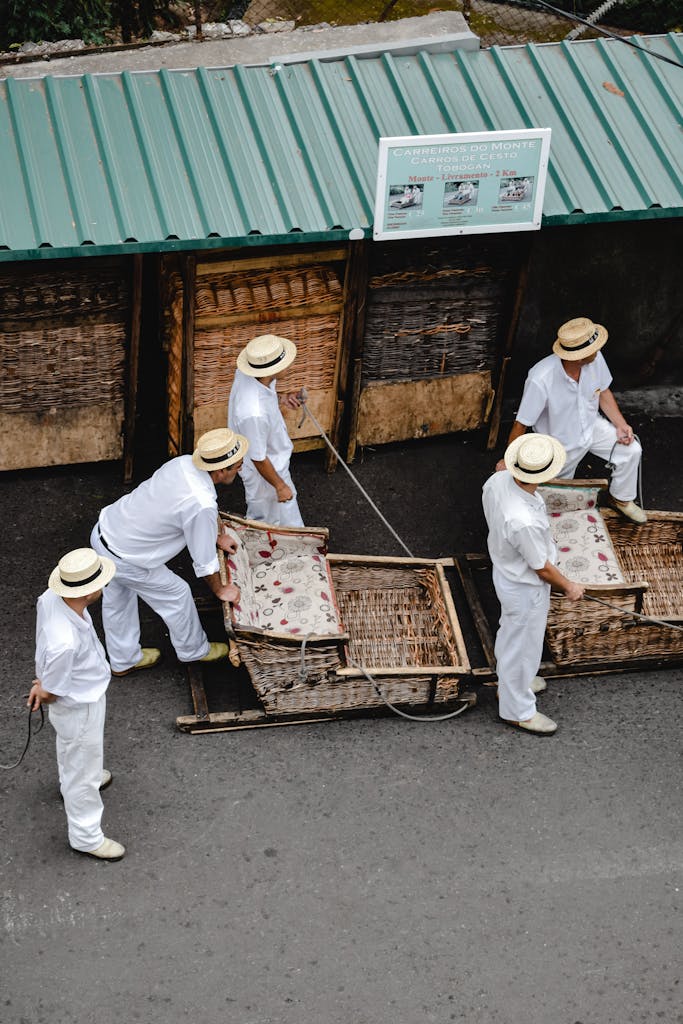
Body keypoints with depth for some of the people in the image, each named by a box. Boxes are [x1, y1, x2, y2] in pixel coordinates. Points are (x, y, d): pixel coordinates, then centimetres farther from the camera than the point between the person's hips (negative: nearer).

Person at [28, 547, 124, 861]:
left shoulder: (51, 597, -23)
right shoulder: (66, 642, -46)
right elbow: (50, 693, -28)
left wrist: (44, 682, 7)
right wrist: (44, 689, -6)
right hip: (80, 708, -8)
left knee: (71, 748, 37)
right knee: (82, 771, 17)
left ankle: (72, 781, 67)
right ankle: (86, 837, 40)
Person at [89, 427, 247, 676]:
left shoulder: (184, 463, -8)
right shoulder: (202, 506, -31)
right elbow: (204, 562, -16)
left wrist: (216, 536, 25)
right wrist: (220, 591, 2)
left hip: (104, 528, 7)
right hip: (125, 559, -7)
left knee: (116, 599, 27)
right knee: (176, 595, 16)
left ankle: (123, 660, 50)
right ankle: (193, 650, 42)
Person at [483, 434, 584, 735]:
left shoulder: (498, 481, -22)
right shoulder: (525, 522, -44)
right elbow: (541, 568, -25)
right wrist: (569, 587, -7)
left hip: (505, 571, 8)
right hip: (526, 588, -8)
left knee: (509, 631, 32)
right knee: (523, 646, 16)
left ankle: (508, 682, 58)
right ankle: (517, 710, 39)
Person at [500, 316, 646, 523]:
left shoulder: (595, 359, -24)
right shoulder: (541, 380, -41)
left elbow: (603, 392, -2)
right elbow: (521, 424, -28)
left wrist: (621, 425, -10)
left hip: (591, 426, 4)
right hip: (561, 443, -4)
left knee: (631, 451, -6)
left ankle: (621, 498, 20)